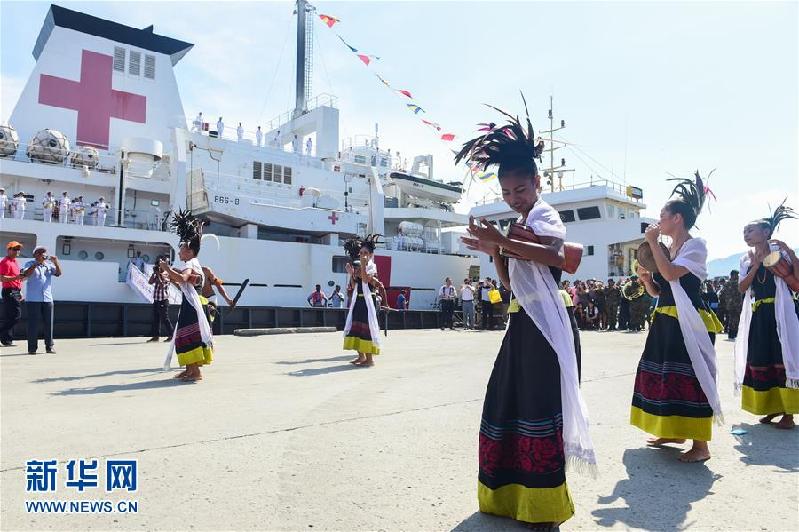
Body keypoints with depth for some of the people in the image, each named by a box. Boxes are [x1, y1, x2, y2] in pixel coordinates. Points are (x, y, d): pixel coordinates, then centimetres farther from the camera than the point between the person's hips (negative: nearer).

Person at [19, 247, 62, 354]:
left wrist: (56, 263, -16)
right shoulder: (30, 264, 5)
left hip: (47, 298, 3)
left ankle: (49, 346, 10)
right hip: (33, 299, -3)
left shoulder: (49, 265, 14)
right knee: (33, 324, -1)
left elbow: (58, 273, -1)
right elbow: (25, 274, -13)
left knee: (48, 323, 4)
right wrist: (36, 264, -19)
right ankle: (32, 348, 4)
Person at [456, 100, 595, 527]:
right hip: (521, 321, 9)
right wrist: (494, 249, 2)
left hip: (543, 322, -9)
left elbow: (556, 256, -28)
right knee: (506, 402, 12)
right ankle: (511, 494, 28)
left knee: (538, 403, -7)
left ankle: (545, 506, 5)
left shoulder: (544, 215, -6)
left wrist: (502, 240, -30)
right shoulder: (519, 226, 19)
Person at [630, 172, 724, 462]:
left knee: (689, 377, -7)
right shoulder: (666, 249, 14)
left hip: (689, 323, -9)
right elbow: (657, 291, 16)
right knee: (664, 374, 13)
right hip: (666, 322, 9)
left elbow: (671, 274, -25)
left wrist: (652, 242, -16)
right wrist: (645, 277, -3)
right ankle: (674, 431, 27)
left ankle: (701, 444, 1)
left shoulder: (696, 246, -8)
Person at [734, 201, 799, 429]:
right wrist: (755, 265, -10)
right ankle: (774, 407, 20)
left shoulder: (780, 251, -2)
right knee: (759, 360, 7)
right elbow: (742, 287, 1)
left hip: (779, 313, -5)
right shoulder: (746, 258, 11)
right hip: (756, 315, 5)